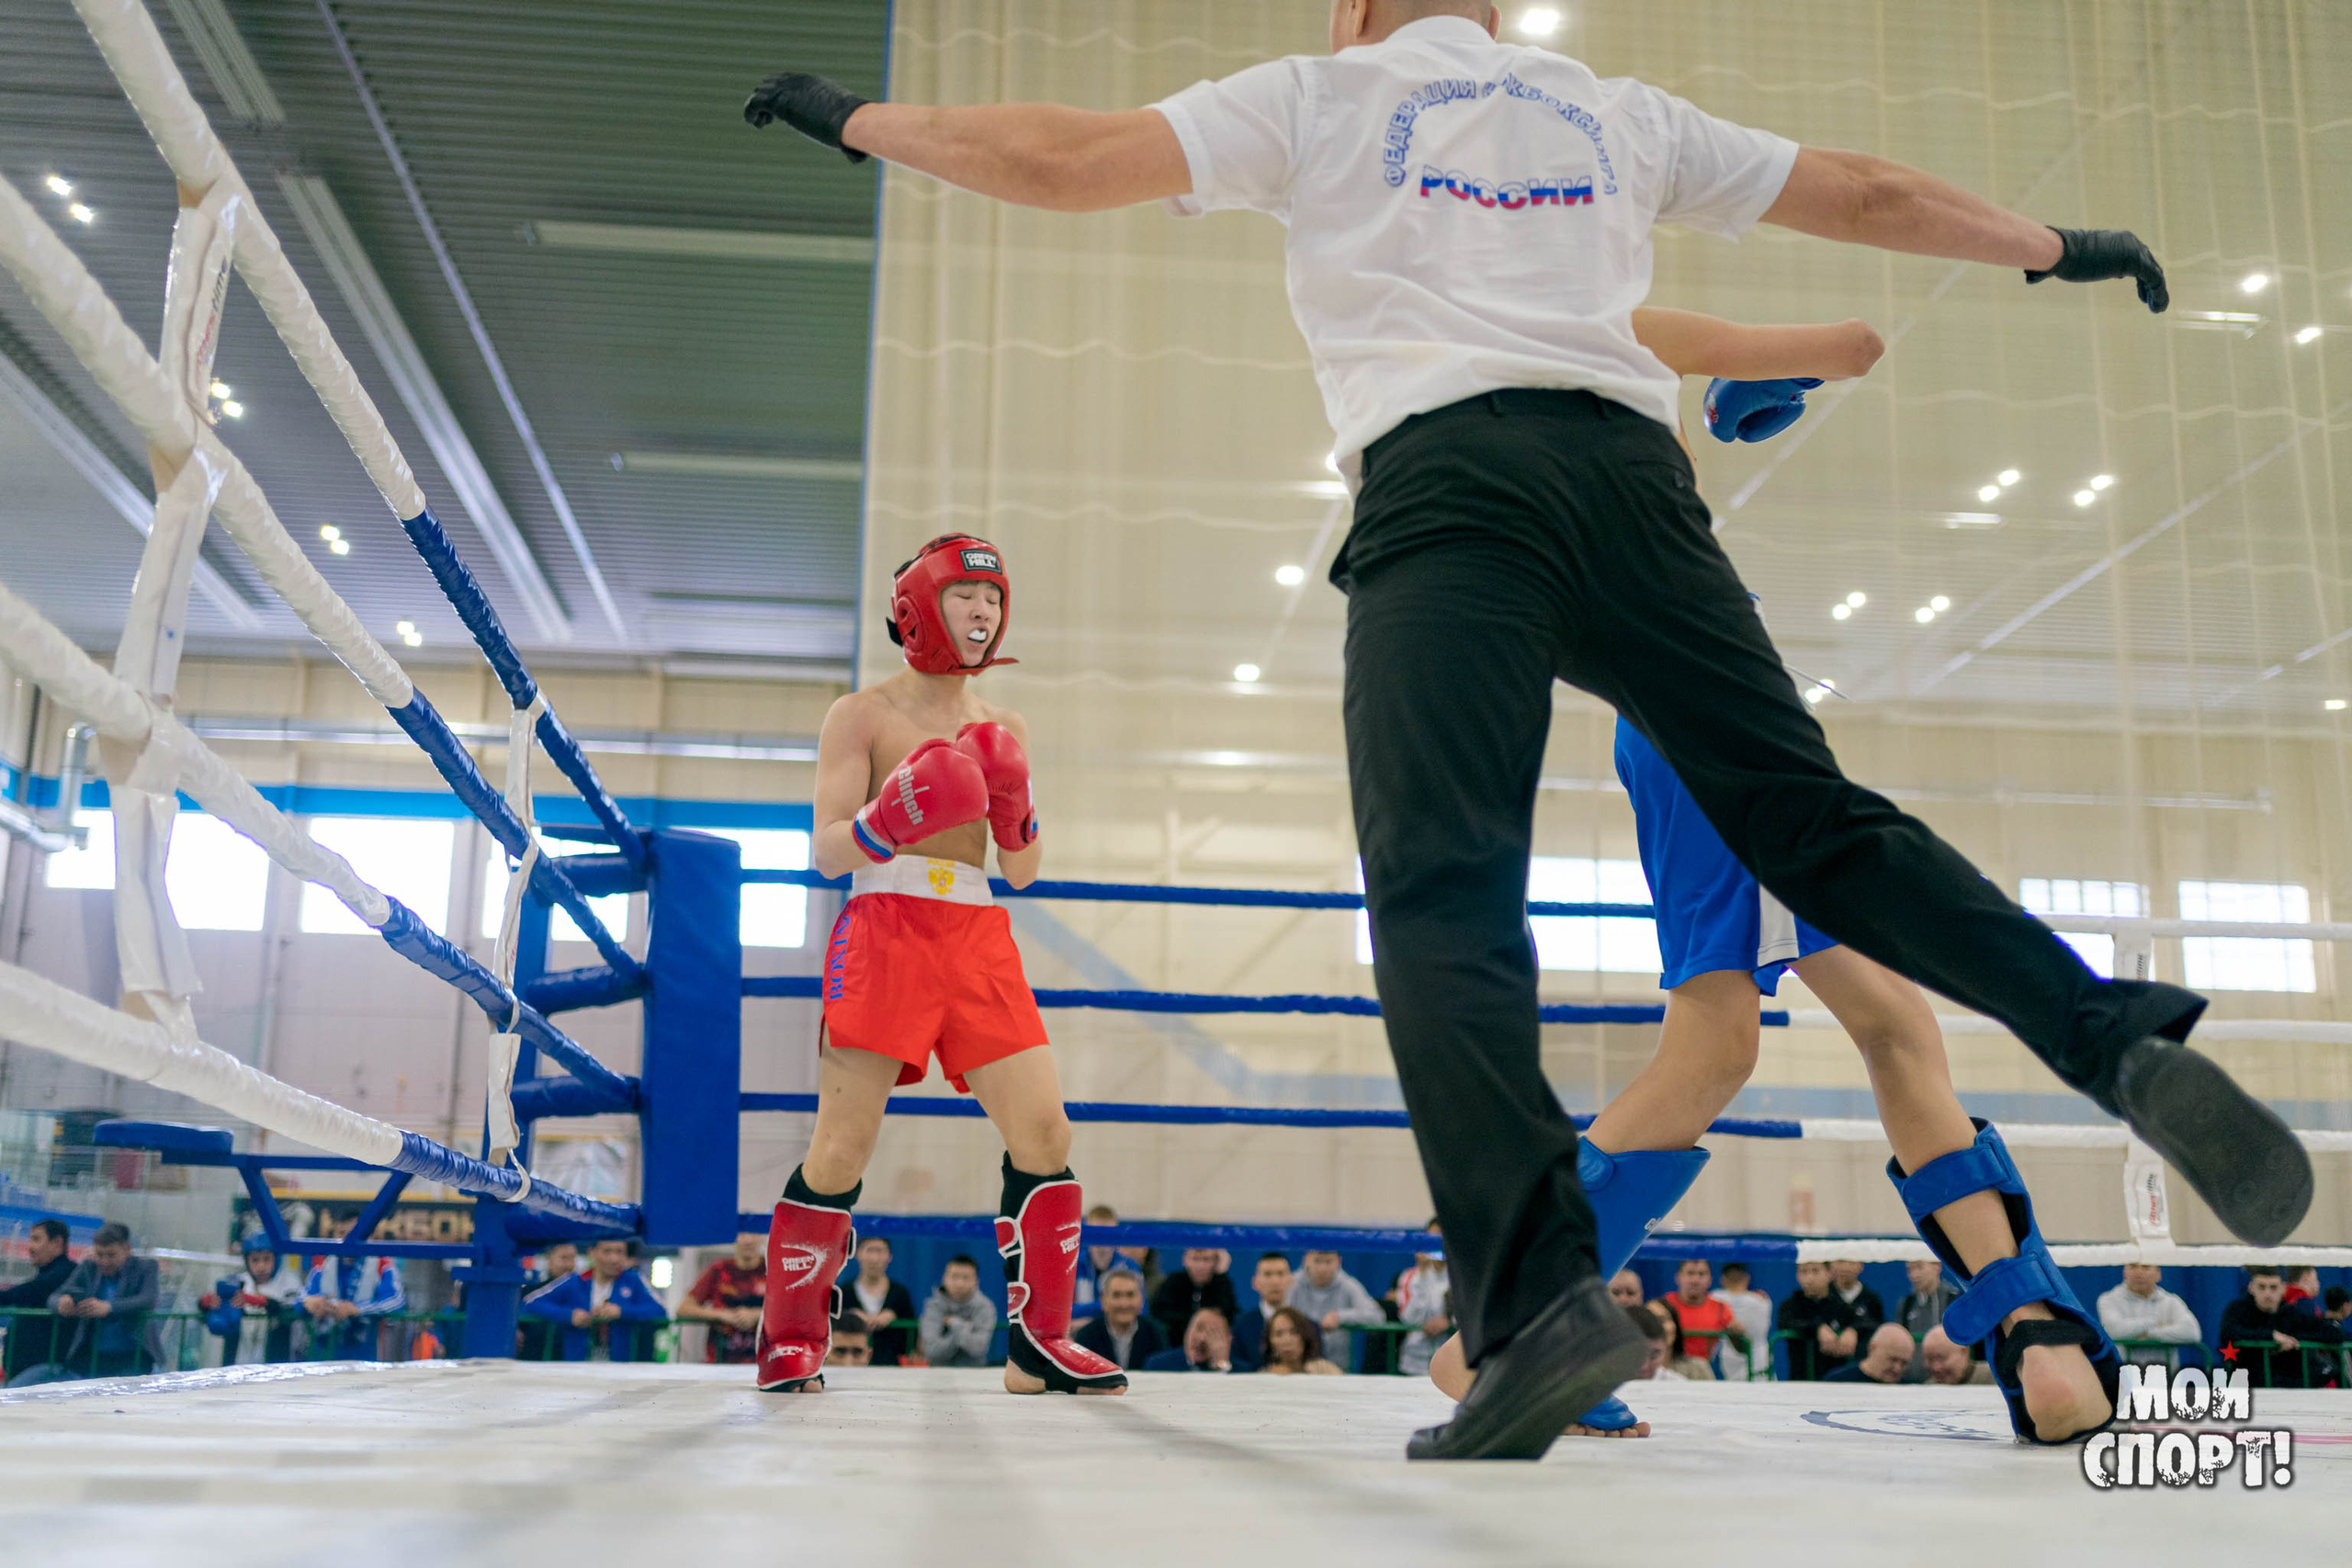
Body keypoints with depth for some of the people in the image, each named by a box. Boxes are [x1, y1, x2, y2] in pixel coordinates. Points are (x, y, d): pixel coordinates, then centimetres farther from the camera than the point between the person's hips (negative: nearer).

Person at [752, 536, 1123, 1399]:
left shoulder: (1000, 730, 17)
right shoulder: (862, 713, 4)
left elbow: (1023, 871, 14)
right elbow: (826, 851, -4)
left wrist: (1012, 810, -6)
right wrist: (891, 818, -23)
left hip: (979, 936, 5)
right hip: (884, 927, -4)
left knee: (1044, 1133, -6)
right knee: (842, 1148, -8)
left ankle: (1037, 1344, 6)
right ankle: (790, 1341, 11)